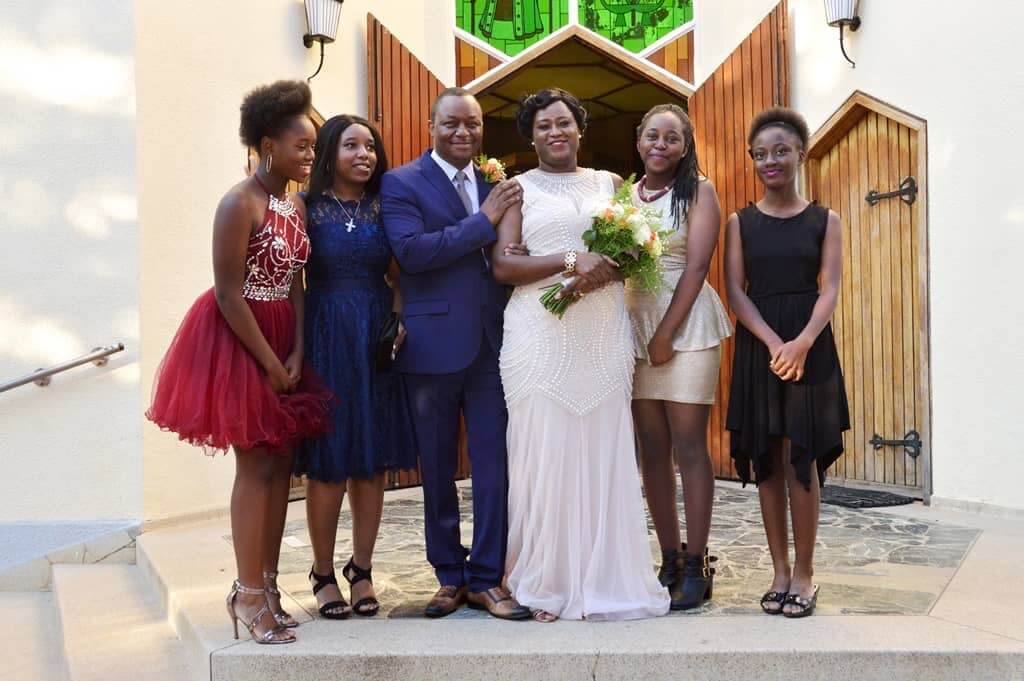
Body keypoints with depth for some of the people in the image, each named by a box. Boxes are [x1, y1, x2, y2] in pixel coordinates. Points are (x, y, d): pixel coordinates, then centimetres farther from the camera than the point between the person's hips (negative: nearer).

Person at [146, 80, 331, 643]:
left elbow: (294, 284, 5)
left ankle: (267, 583, 19)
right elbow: (227, 294, -18)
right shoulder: (240, 203, -15)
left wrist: (296, 354, -5)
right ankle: (248, 596, 6)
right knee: (256, 467, -4)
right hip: (239, 341, -7)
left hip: (283, 340, 8)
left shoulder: (296, 204, 8)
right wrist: (270, 363, -16)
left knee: (280, 465, 9)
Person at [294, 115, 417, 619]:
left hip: (376, 343, 3)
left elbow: (398, 275, 11)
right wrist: (294, 348, -13)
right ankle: (324, 574, 16)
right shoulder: (309, 209, 0)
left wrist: (398, 320, -7)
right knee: (327, 463, 1)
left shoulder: (384, 209, 9)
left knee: (373, 460, 7)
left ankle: (361, 570, 21)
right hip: (325, 340, -3)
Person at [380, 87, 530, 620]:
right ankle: (449, 576, 24)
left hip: (492, 344, 3)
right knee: (437, 470, 9)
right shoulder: (402, 183, -2)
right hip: (433, 345, -3)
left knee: (494, 465, 3)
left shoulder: (497, 185, 11)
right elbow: (410, 251, -17)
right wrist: (483, 221, -17)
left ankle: (486, 578, 15)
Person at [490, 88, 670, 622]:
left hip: (604, 332, 3)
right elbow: (502, 265, -3)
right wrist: (572, 261, -14)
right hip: (541, 333, -3)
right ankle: (546, 583, 5)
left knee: (603, 452, 1)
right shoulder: (519, 188, 8)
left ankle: (603, 578, 11)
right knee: (545, 451, -4)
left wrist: (606, 272, -8)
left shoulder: (609, 184, 17)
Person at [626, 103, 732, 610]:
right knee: (652, 449, 5)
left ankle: (696, 567, 3)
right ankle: (669, 560, 14)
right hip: (636, 323, 4)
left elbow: (696, 265, -8)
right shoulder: (624, 195, 14)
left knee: (688, 445, -4)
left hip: (687, 323, -4)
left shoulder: (699, 191, 1)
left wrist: (666, 333, -13)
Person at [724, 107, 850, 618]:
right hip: (757, 347, 1)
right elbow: (736, 292, -1)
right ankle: (780, 571, 12)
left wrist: (802, 342, -20)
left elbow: (830, 289, -3)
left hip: (809, 345, -1)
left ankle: (804, 572, 7)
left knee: (801, 459, -3)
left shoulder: (824, 221, 6)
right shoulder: (740, 222, 7)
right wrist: (773, 343, -16)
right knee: (767, 461, 4)